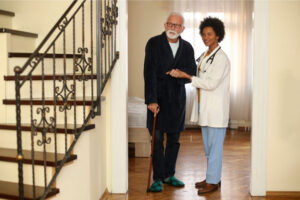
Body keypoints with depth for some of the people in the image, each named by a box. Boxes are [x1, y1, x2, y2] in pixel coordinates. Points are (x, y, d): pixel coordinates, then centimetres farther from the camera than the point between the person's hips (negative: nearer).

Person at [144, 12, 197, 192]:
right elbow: (149, 73, -12)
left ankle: (169, 175, 25)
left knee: (174, 140, 11)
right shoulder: (154, 43, -5)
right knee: (157, 140, -2)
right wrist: (151, 100, -20)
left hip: (177, 99, 4)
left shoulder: (187, 48, 7)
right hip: (158, 98, -4)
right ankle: (158, 179, 9)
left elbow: (192, 73, 6)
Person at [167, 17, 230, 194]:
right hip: (205, 108, 9)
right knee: (208, 146, 15)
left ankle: (213, 181, 8)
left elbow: (211, 83, -20)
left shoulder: (221, 58, -13)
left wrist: (186, 76, -18)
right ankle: (212, 177, 27)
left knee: (215, 146, -2)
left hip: (217, 109, -9)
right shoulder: (204, 56, 15)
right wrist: (178, 73, 10)